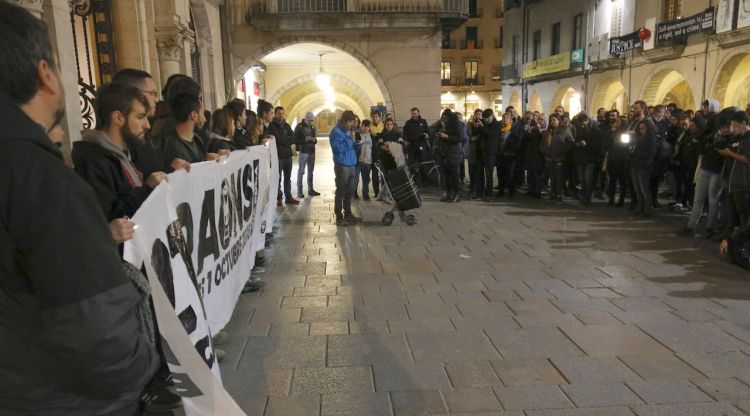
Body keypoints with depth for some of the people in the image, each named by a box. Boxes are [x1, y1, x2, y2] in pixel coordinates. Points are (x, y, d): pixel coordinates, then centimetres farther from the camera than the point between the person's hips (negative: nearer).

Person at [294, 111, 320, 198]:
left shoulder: (312, 127, 12)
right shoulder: (299, 127, -7)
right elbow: (295, 140, -11)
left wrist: (315, 140, -3)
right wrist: (305, 139, -23)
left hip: (312, 151, 6)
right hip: (303, 151, -6)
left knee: (310, 171, 11)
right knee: (301, 171, -3)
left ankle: (310, 189, 19)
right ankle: (299, 191, 0)